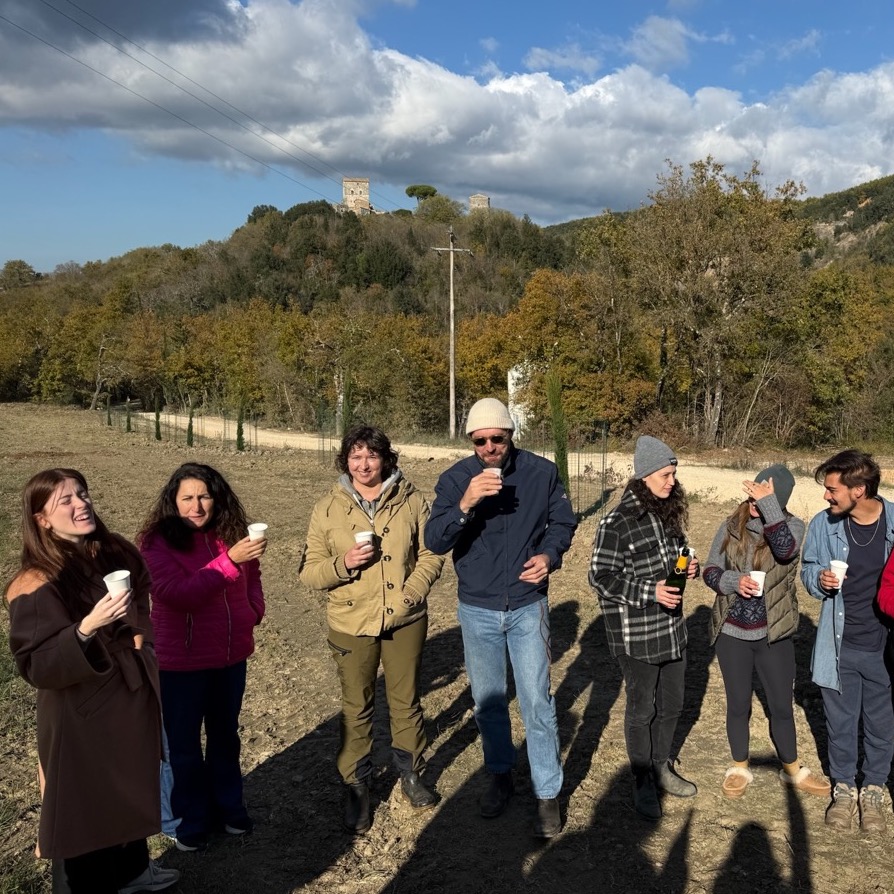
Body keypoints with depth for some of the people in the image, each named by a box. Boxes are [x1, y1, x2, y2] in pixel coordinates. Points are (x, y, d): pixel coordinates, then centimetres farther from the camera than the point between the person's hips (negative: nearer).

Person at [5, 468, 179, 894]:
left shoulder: (118, 554, -1)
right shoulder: (38, 586, -20)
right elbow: (35, 665, -23)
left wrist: (140, 637, 0)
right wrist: (86, 628, -33)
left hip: (133, 698, 7)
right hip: (82, 716, -7)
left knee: (134, 788, 23)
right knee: (87, 804, 9)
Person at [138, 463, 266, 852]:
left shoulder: (232, 533, -3)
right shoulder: (157, 542, -16)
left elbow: (251, 578, 14)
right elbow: (178, 594, -27)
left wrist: (254, 610, -5)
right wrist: (229, 560, -34)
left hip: (231, 655, 4)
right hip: (181, 661, -4)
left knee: (225, 735, 21)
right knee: (185, 743, 11)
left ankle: (228, 804, 40)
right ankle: (193, 817, 31)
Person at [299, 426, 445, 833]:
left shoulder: (411, 501, -2)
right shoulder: (327, 509, -3)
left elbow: (431, 554, 2)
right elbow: (309, 571, -2)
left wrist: (411, 592, -12)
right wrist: (343, 564, -21)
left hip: (405, 620, 1)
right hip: (352, 625, -1)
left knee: (406, 702, 16)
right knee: (357, 709, 9)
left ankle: (411, 775, 37)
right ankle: (356, 789, 26)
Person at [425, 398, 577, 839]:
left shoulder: (542, 472, -8)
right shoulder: (455, 479, -10)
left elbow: (563, 521, 5)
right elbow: (435, 541, -18)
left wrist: (549, 555, -15)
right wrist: (465, 503, -35)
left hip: (527, 607, -1)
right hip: (477, 610, 1)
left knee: (537, 702, 0)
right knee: (487, 701, 15)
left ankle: (548, 795, 15)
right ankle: (501, 776, 37)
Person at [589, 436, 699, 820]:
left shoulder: (670, 512, 3)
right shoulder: (616, 523, -19)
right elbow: (601, 577, -16)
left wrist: (688, 567, -3)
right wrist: (650, 592, -23)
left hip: (672, 627, 7)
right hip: (636, 634, -7)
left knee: (672, 704, 19)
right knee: (642, 708, 9)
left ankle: (662, 767, 41)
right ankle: (643, 783, 28)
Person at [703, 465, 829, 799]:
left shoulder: (792, 526, -8)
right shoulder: (731, 527, -3)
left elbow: (785, 549, -30)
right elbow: (710, 569, -1)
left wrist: (768, 505, -30)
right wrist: (733, 581, -21)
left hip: (774, 634, -1)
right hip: (731, 633, 1)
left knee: (781, 706, 12)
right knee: (738, 705, 14)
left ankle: (792, 771, 33)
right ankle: (740, 768, 33)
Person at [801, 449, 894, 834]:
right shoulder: (824, 524, -8)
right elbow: (807, 570, 5)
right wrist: (820, 579, -16)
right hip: (839, 644, 1)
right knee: (840, 722, 14)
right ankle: (844, 788, 36)